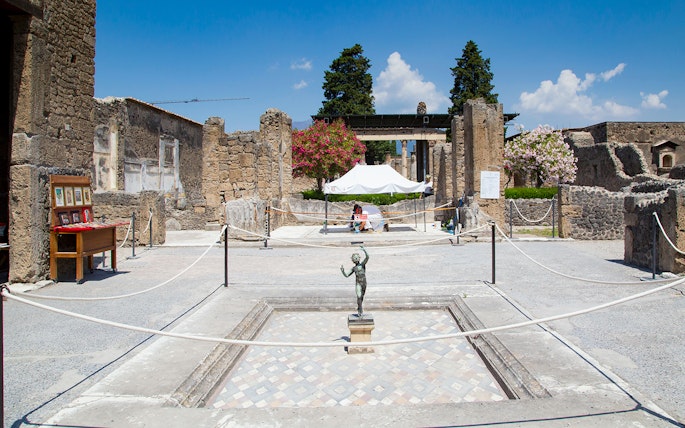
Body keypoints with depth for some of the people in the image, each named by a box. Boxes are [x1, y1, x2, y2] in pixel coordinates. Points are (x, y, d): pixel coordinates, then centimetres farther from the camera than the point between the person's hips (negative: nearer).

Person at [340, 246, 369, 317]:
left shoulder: (362, 264, 2)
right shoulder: (354, 268, 8)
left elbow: (367, 257, -15)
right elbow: (346, 275, 8)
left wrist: (364, 250, -27)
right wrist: (342, 270, -7)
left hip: (364, 284, 1)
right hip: (358, 284, -1)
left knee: (362, 297, 11)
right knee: (359, 296, -17)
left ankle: (359, 308, 32)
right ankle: (360, 310, -6)